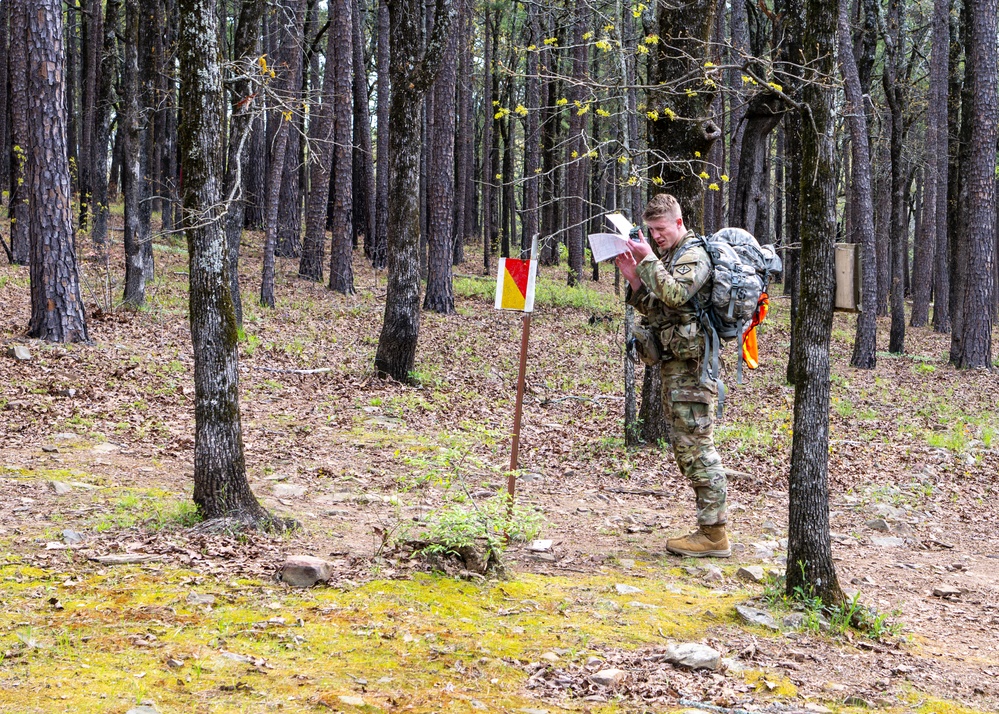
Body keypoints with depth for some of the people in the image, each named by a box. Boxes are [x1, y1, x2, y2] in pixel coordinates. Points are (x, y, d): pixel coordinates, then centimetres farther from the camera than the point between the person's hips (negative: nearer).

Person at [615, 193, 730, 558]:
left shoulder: (695, 255, -10)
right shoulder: (667, 257, 20)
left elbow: (674, 295, -26)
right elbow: (653, 308, 18)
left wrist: (648, 260, -18)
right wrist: (632, 275, 5)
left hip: (690, 366, -10)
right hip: (673, 363, 10)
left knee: (696, 446, -10)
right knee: (685, 448, 11)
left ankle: (714, 534, -7)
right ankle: (709, 527, 16)